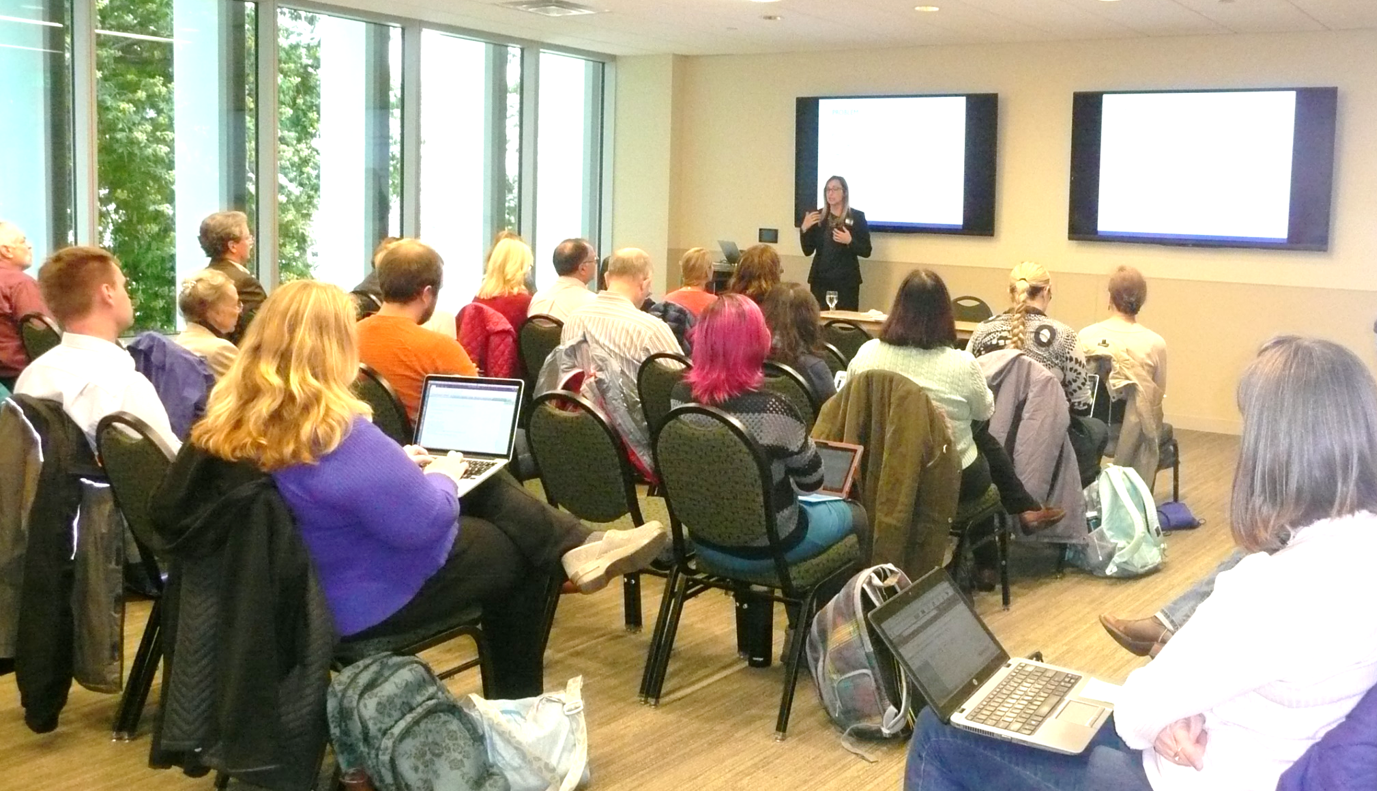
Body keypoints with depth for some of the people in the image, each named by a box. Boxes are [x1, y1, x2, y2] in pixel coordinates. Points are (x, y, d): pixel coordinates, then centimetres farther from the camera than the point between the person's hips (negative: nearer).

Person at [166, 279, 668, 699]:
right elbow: (424, 520, -26)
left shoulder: (236, 417, -6)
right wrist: (441, 475, -6)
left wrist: (397, 463, 10)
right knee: (519, 554, 15)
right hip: (364, 602, -9)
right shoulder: (340, 435, -34)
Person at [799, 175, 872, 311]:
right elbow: (808, 251, 7)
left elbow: (866, 251, -1)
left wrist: (850, 241, -17)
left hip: (846, 281, -2)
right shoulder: (817, 216, 7)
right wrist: (804, 229, -7)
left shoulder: (857, 217, 0)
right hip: (820, 280, 2)